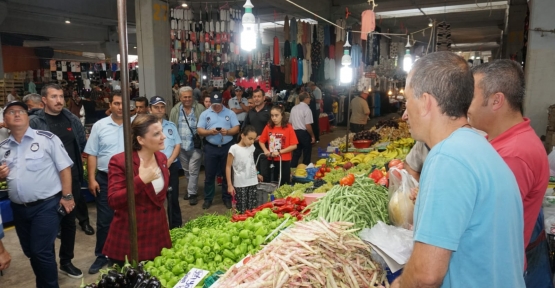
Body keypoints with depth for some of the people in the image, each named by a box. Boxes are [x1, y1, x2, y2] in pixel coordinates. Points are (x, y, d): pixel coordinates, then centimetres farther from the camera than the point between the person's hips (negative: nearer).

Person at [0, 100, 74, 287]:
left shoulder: (46, 138, -7)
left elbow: (64, 168, -9)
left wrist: (67, 196, -11)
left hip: (46, 205, -6)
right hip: (19, 208, 6)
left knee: (41, 251, -4)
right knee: (30, 251, 17)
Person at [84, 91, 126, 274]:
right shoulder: (99, 126, -2)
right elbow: (92, 154, 1)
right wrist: (91, 179, -4)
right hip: (105, 180, 0)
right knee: (104, 220, 8)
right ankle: (101, 256, 23)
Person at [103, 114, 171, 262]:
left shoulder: (161, 158, 3)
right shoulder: (120, 162, -18)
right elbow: (113, 201, -22)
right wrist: (140, 180, -29)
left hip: (158, 230, 6)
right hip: (131, 236, -6)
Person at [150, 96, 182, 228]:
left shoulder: (171, 125, 8)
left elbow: (178, 145, 6)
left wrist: (168, 162, -8)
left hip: (171, 167, 3)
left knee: (173, 198, 10)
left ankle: (176, 227, 22)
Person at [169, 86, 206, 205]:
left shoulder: (200, 108, -7)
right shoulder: (175, 110, 2)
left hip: (196, 146, -4)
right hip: (181, 146, 4)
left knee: (193, 170, -1)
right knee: (186, 170, 19)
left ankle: (192, 193, 10)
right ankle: (191, 188, 37)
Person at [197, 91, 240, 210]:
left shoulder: (230, 113, 2)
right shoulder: (205, 114, 3)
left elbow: (236, 128, -2)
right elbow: (199, 130, -1)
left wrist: (228, 131, -21)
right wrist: (209, 131, -20)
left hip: (227, 147, 0)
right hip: (210, 148, 0)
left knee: (227, 174, 9)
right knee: (209, 174, 7)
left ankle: (227, 198, 21)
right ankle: (208, 199, 19)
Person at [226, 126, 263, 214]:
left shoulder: (252, 147, 5)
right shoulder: (234, 148, -11)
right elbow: (228, 167, -7)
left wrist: (256, 174, 18)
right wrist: (229, 185, -10)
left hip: (252, 182, 5)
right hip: (240, 184, -5)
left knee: (253, 209, 7)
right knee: (242, 211, -1)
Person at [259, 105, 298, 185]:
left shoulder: (288, 128, -10)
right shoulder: (268, 127, 0)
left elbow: (294, 146, -12)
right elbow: (261, 141, 9)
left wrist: (279, 152, -17)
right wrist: (265, 150, -9)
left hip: (284, 160, -3)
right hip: (271, 160, 3)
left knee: (284, 183, 6)